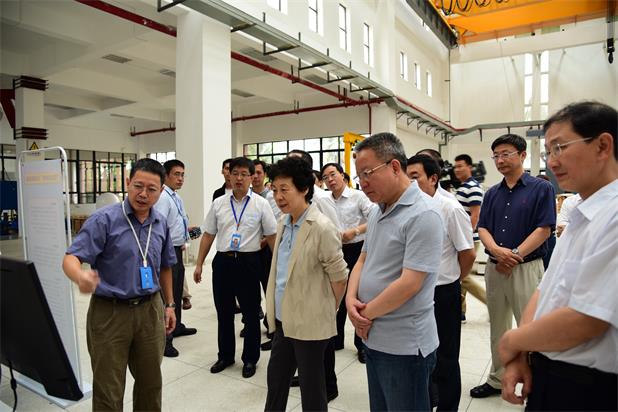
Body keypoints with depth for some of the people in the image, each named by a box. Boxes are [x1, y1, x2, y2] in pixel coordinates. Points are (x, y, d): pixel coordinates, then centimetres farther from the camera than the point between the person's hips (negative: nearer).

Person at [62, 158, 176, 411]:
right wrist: (81, 277, -40)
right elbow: (71, 258, -18)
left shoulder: (161, 224, 4)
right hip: (110, 312, -4)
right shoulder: (104, 219, -11)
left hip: (150, 310, 4)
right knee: (108, 391, 8)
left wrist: (169, 304, 15)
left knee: (151, 383, 16)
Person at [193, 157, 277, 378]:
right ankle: (225, 356, 36)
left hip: (248, 262, -3)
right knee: (223, 313, 16)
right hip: (223, 261, 3)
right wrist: (199, 264, 7)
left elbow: (272, 236, -3)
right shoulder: (218, 203, 5)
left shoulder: (260, 204, -3)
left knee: (251, 314, 10)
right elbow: (208, 235, 8)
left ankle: (250, 359, 29)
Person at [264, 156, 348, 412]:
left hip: (310, 323, -7)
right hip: (283, 319, 7)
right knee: (276, 379, 22)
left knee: (311, 386, 12)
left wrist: (328, 311, -2)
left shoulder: (322, 228, -20)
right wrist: (277, 309, 14)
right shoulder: (283, 224, 5)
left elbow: (339, 276, -14)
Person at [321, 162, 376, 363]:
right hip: (336, 251, 5)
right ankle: (336, 339, 32)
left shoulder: (358, 196, -8)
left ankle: (362, 344, 20)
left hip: (357, 250, -5)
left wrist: (355, 231, -24)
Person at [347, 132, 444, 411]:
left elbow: (409, 283, -24)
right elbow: (363, 259, 12)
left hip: (404, 345, -8)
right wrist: (351, 299, -6)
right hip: (373, 338, 8)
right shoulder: (377, 211, 7)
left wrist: (366, 314, -12)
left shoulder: (423, 215, -20)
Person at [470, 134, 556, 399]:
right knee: (497, 328, 15)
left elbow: (544, 229, -10)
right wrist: (497, 250, -14)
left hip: (526, 267, -5)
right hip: (493, 267, 5)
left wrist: (514, 255, -16)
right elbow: (482, 228, 5)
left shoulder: (541, 188, -4)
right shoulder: (492, 193, 11)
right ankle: (497, 379, 29)